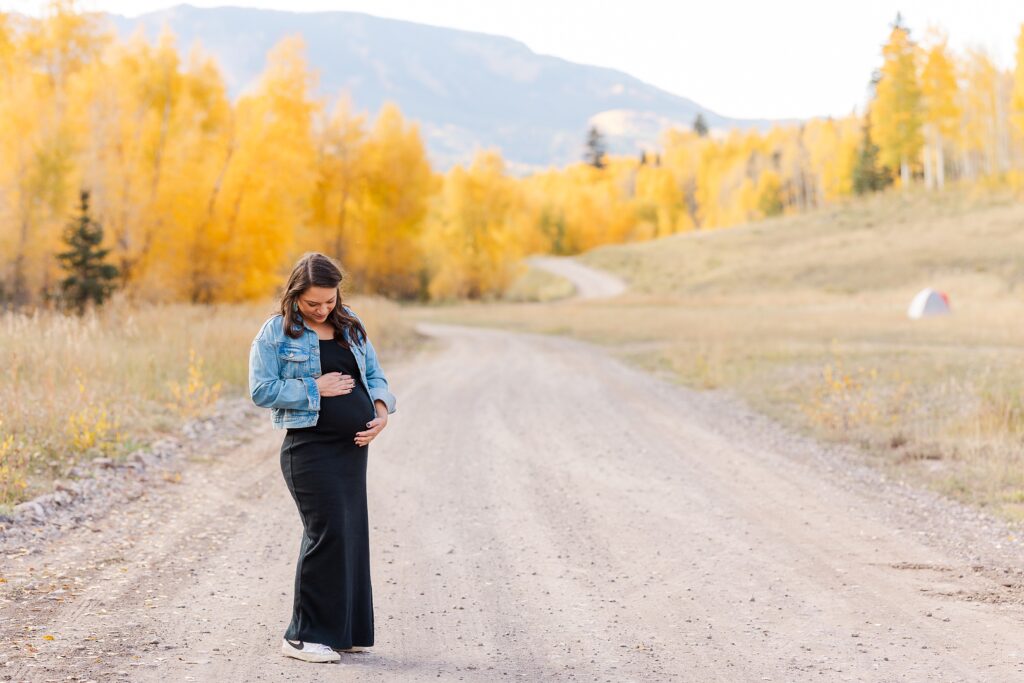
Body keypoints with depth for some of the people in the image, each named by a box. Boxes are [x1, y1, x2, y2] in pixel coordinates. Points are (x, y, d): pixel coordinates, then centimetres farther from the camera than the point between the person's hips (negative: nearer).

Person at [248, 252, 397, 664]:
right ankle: (304, 636, -3)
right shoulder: (276, 333, -4)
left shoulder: (351, 326, 13)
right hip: (310, 448, -6)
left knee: (353, 534, 8)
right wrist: (316, 388, -14)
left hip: (354, 446, 6)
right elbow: (261, 390, -10)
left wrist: (381, 409, -3)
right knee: (328, 531, -13)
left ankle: (345, 631, 18)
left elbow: (374, 374, 17)